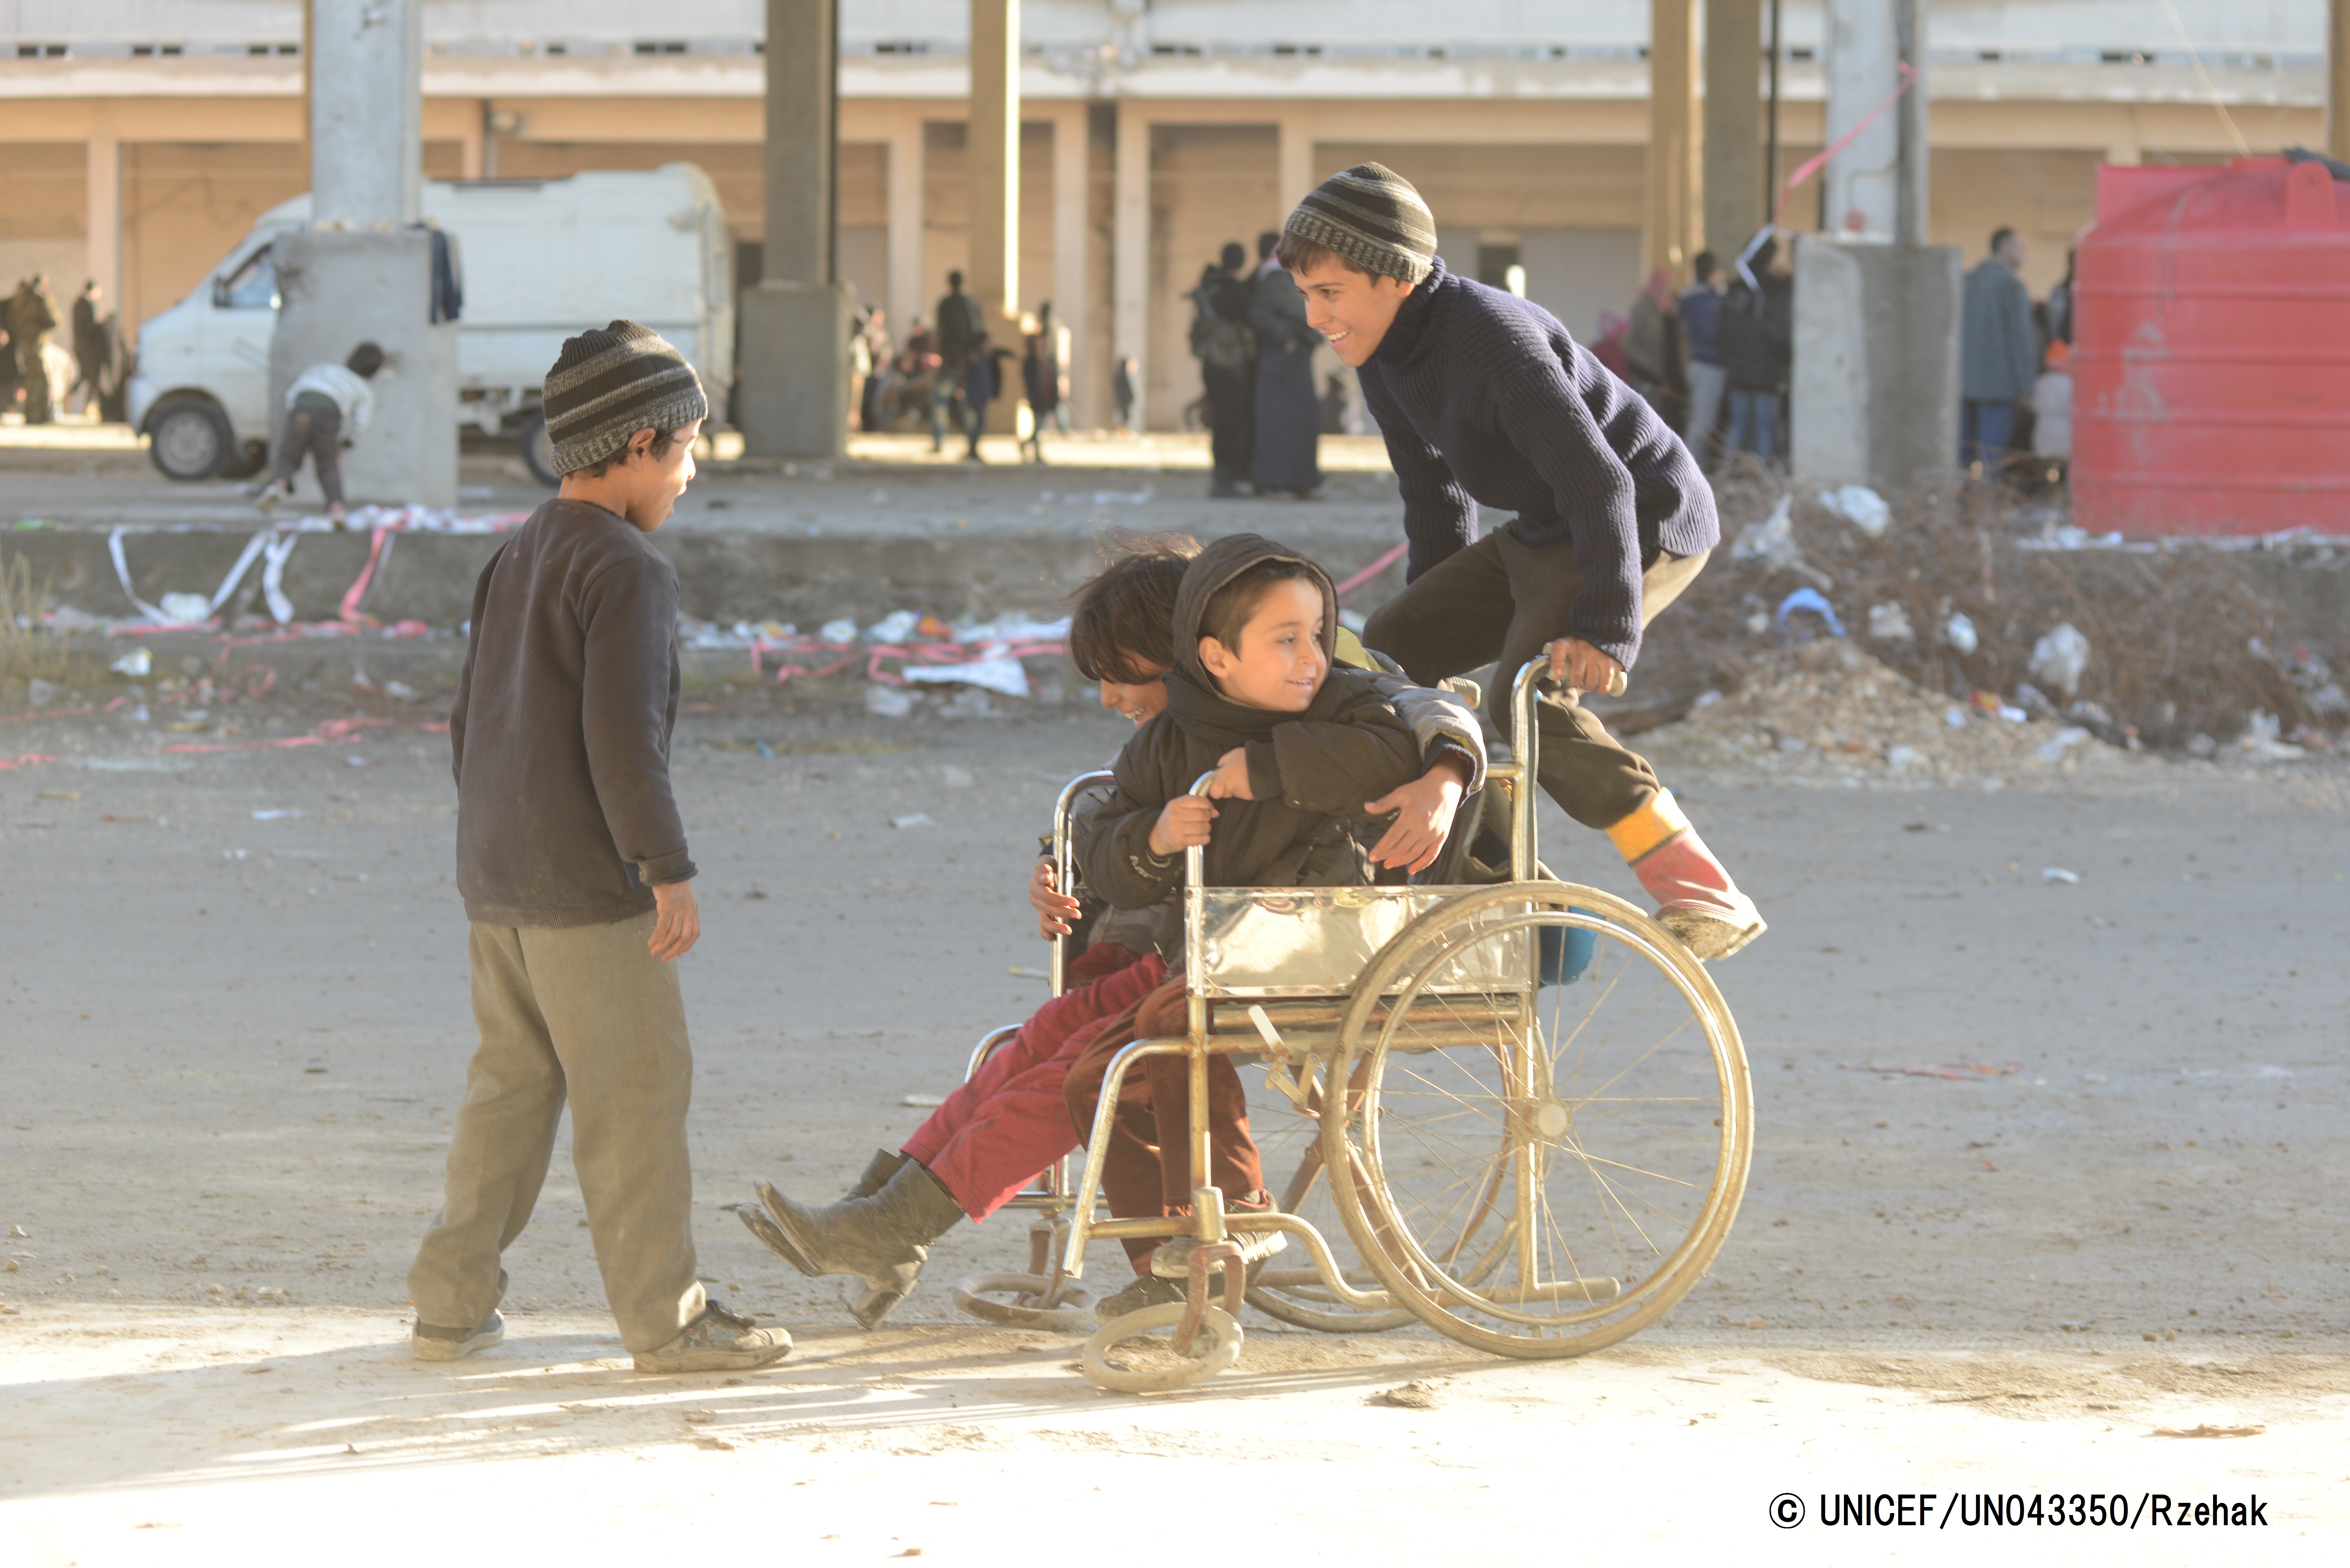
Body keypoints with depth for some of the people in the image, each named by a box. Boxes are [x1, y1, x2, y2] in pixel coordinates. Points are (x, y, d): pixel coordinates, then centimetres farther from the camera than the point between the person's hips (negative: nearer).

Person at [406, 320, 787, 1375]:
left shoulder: (516, 559, 14)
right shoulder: (626, 568, -14)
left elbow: (468, 722, 19)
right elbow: (621, 735, -21)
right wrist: (670, 871, -18)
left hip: (497, 882, 9)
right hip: (589, 889, -9)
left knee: (511, 1088, 14)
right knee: (635, 1098, -3)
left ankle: (452, 1306, 15)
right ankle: (664, 1319, 0)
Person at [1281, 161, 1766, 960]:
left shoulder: (1492, 339, -28)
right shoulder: (1385, 356, 1)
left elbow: (1600, 483, -32)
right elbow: (1433, 494, 17)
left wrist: (1605, 628, -39)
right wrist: (1432, 619, 20)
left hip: (1646, 524, -10)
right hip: (1541, 536, 10)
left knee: (1532, 701, -28)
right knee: (1381, 657, 4)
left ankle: (1706, 896, -26)